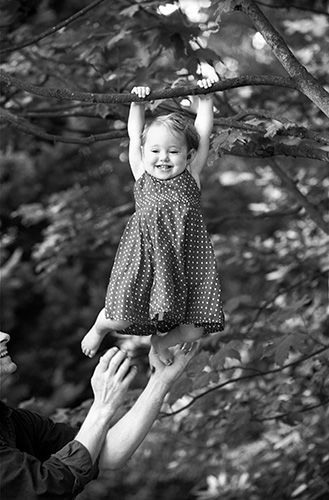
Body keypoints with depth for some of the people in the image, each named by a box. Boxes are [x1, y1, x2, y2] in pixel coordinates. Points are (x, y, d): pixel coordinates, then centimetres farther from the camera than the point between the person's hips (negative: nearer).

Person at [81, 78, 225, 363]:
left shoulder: (191, 177, 12)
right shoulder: (142, 176, 12)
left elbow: (203, 134, 12)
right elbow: (135, 136, 17)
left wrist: (205, 98, 11)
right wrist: (138, 103, 14)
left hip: (186, 258, 1)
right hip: (145, 256, -1)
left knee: (195, 330, -5)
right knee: (121, 319, -13)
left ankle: (161, 341, 32)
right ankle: (100, 326, 26)